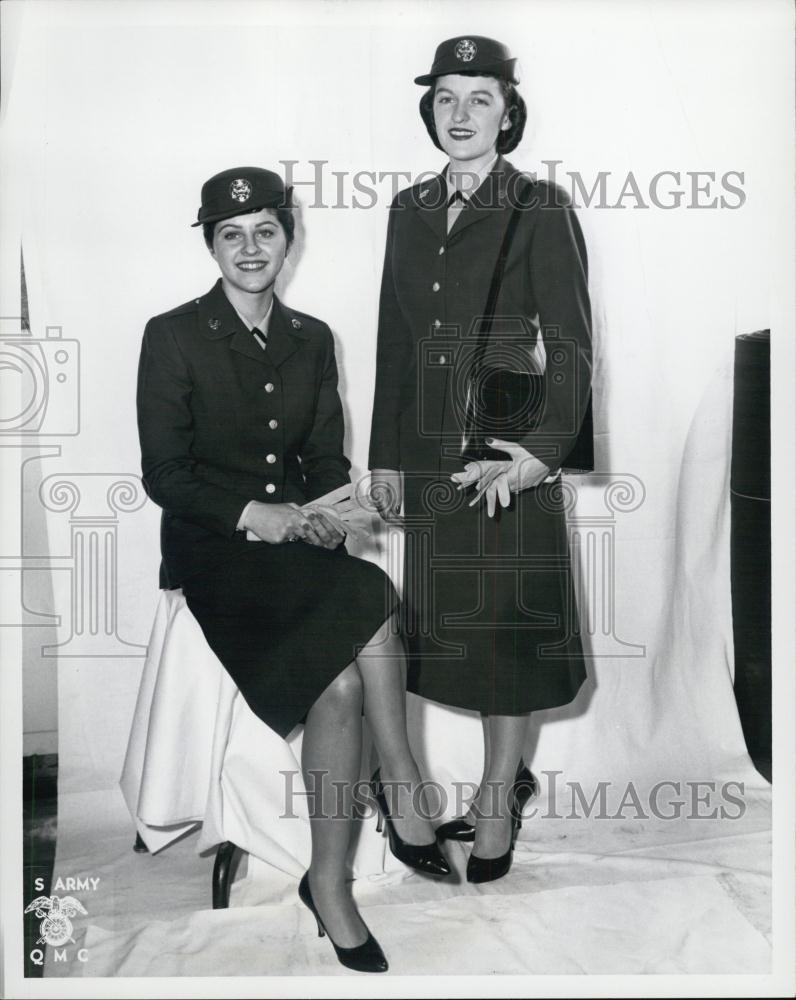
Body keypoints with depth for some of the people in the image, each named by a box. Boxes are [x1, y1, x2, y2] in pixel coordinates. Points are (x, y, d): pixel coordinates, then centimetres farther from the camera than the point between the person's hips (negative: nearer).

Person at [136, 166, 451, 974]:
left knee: (341, 680, -25)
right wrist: (254, 514, -19)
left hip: (296, 537, 4)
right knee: (370, 608, -30)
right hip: (210, 548, -4)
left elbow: (327, 460, 12)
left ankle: (330, 883, -9)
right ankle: (405, 797, -11)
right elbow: (163, 475, -6)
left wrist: (323, 512, -10)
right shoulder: (173, 336, -3)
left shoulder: (311, 338, 11)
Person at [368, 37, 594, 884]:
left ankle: (496, 802, 18)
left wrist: (542, 448, -21)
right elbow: (394, 343, 12)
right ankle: (510, 776, 30)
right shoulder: (409, 210, 11)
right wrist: (386, 455, 11)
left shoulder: (540, 210, -5)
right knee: (451, 618, 11)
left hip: (508, 452, -5)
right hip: (430, 453, 6)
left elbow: (570, 344, -9)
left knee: (505, 623, 2)